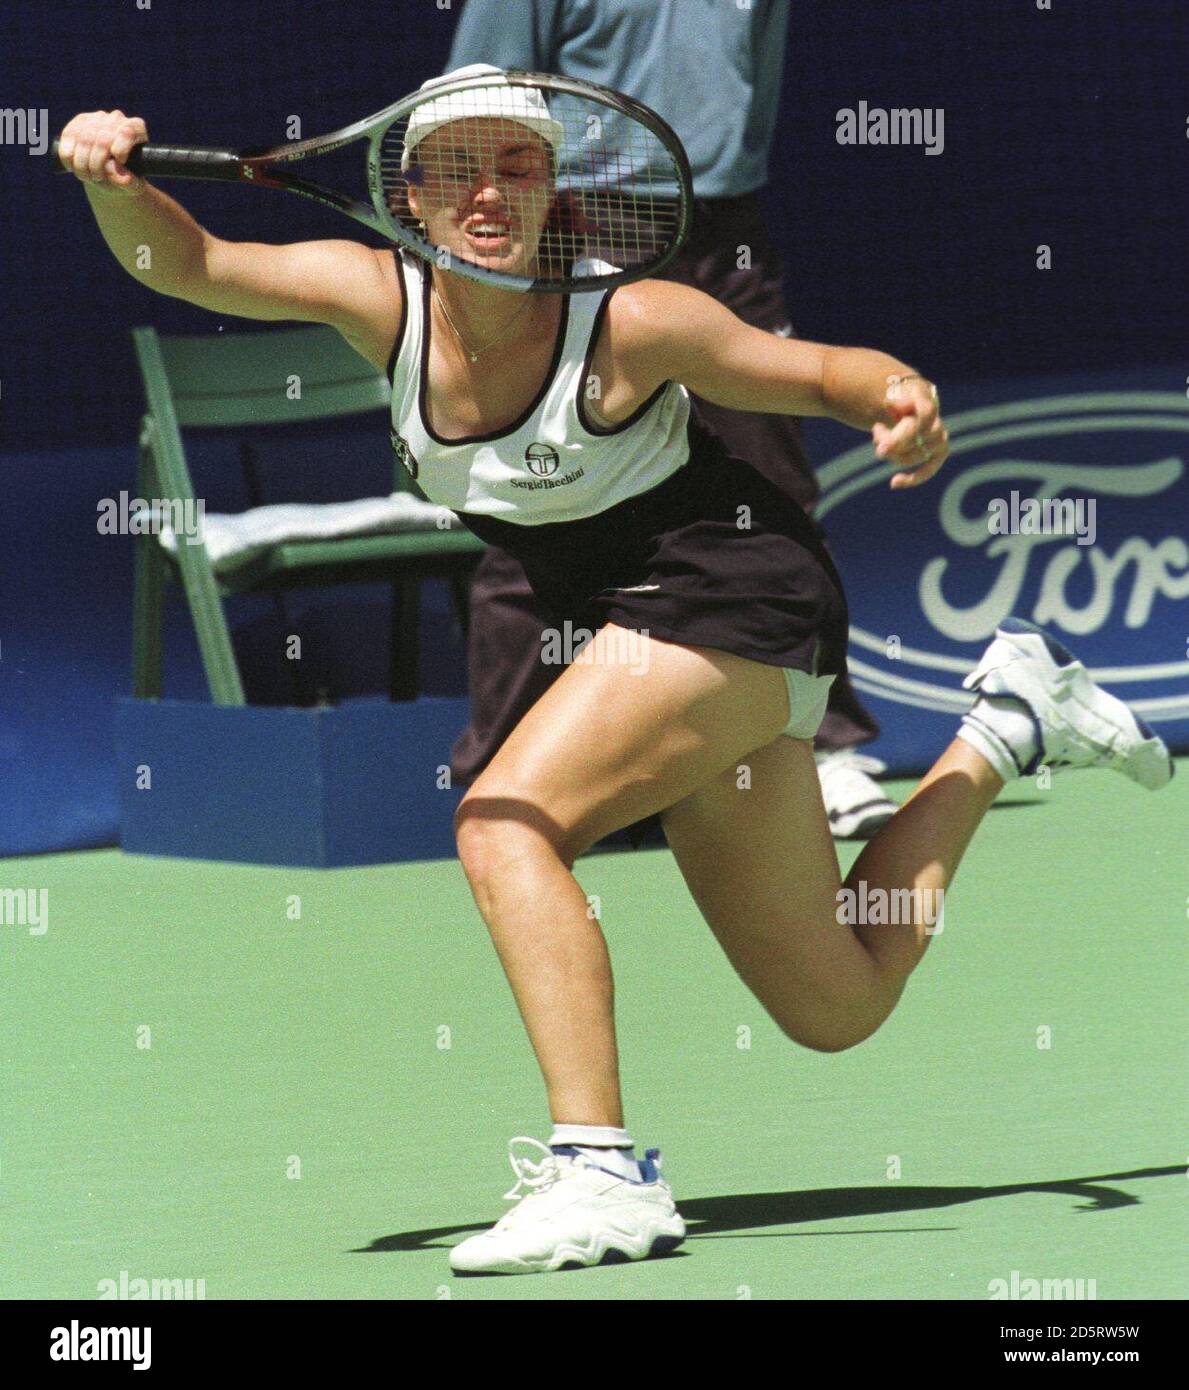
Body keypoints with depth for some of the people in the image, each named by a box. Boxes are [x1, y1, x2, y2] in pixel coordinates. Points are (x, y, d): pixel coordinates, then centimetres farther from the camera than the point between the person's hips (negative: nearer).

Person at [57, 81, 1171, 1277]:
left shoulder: (630, 325, -21)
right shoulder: (381, 301, -8)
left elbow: (825, 373, -10)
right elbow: (181, 262, -9)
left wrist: (903, 404, -32)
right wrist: (112, 177, -29)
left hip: (733, 592, -7)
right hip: (650, 632, 7)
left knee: (505, 821, -27)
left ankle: (600, 1171, -28)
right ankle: (1010, 723, 37)